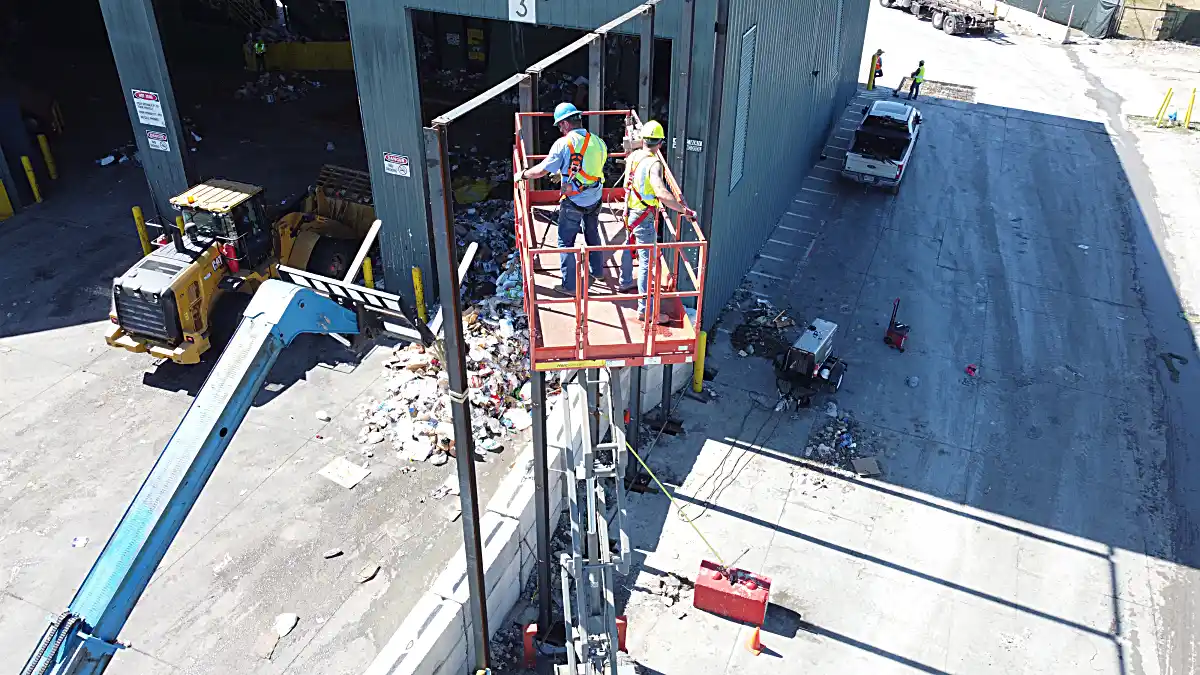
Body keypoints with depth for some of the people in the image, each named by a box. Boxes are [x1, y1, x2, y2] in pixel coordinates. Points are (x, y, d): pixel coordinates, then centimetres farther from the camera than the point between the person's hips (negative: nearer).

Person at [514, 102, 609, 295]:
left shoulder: (563, 143, -17)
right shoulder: (598, 142, -2)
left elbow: (541, 170, -13)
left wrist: (522, 175, 5)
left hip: (573, 201, -5)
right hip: (595, 199, 6)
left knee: (566, 242, 6)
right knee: (592, 234, 26)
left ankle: (569, 285, 9)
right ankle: (597, 270, 43)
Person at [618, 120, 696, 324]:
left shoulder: (633, 156, 1)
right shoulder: (654, 164, -24)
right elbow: (661, 193, -39)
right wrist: (685, 210, -36)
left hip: (629, 211, 9)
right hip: (644, 217, -9)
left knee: (630, 247, 30)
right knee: (646, 261, -6)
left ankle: (626, 282, 52)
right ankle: (645, 309, -6)